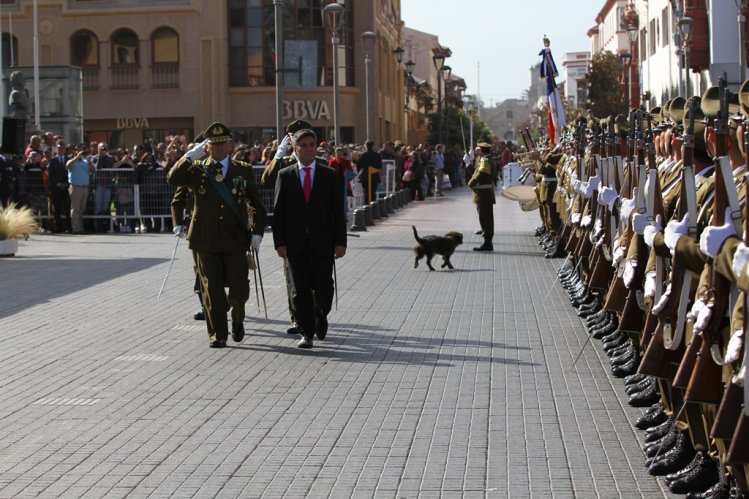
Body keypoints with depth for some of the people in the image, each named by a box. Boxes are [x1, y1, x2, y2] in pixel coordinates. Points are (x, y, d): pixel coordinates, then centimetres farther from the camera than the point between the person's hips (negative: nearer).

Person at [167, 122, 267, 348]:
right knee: (212, 289, 2)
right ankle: (217, 334, 13)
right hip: (206, 239, 0)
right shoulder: (196, 169, 6)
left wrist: (257, 232, -1)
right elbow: (172, 179, -12)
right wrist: (191, 155, -15)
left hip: (235, 238, 0)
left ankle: (237, 320, 29)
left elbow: (256, 204, 10)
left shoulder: (243, 170, 7)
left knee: (239, 288, -1)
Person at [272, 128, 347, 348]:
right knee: (300, 290, 2)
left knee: (323, 288, 1)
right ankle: (306, 332, 11)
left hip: (322, 243, 0)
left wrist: (340, 242, -3)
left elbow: (338, 211, 3)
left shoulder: (329, 175, 5)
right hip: (296, 244, 0)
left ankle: (320, 317, 30)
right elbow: (278, 212, 3)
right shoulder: (285, 176, 5)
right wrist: (280, 242, -5)